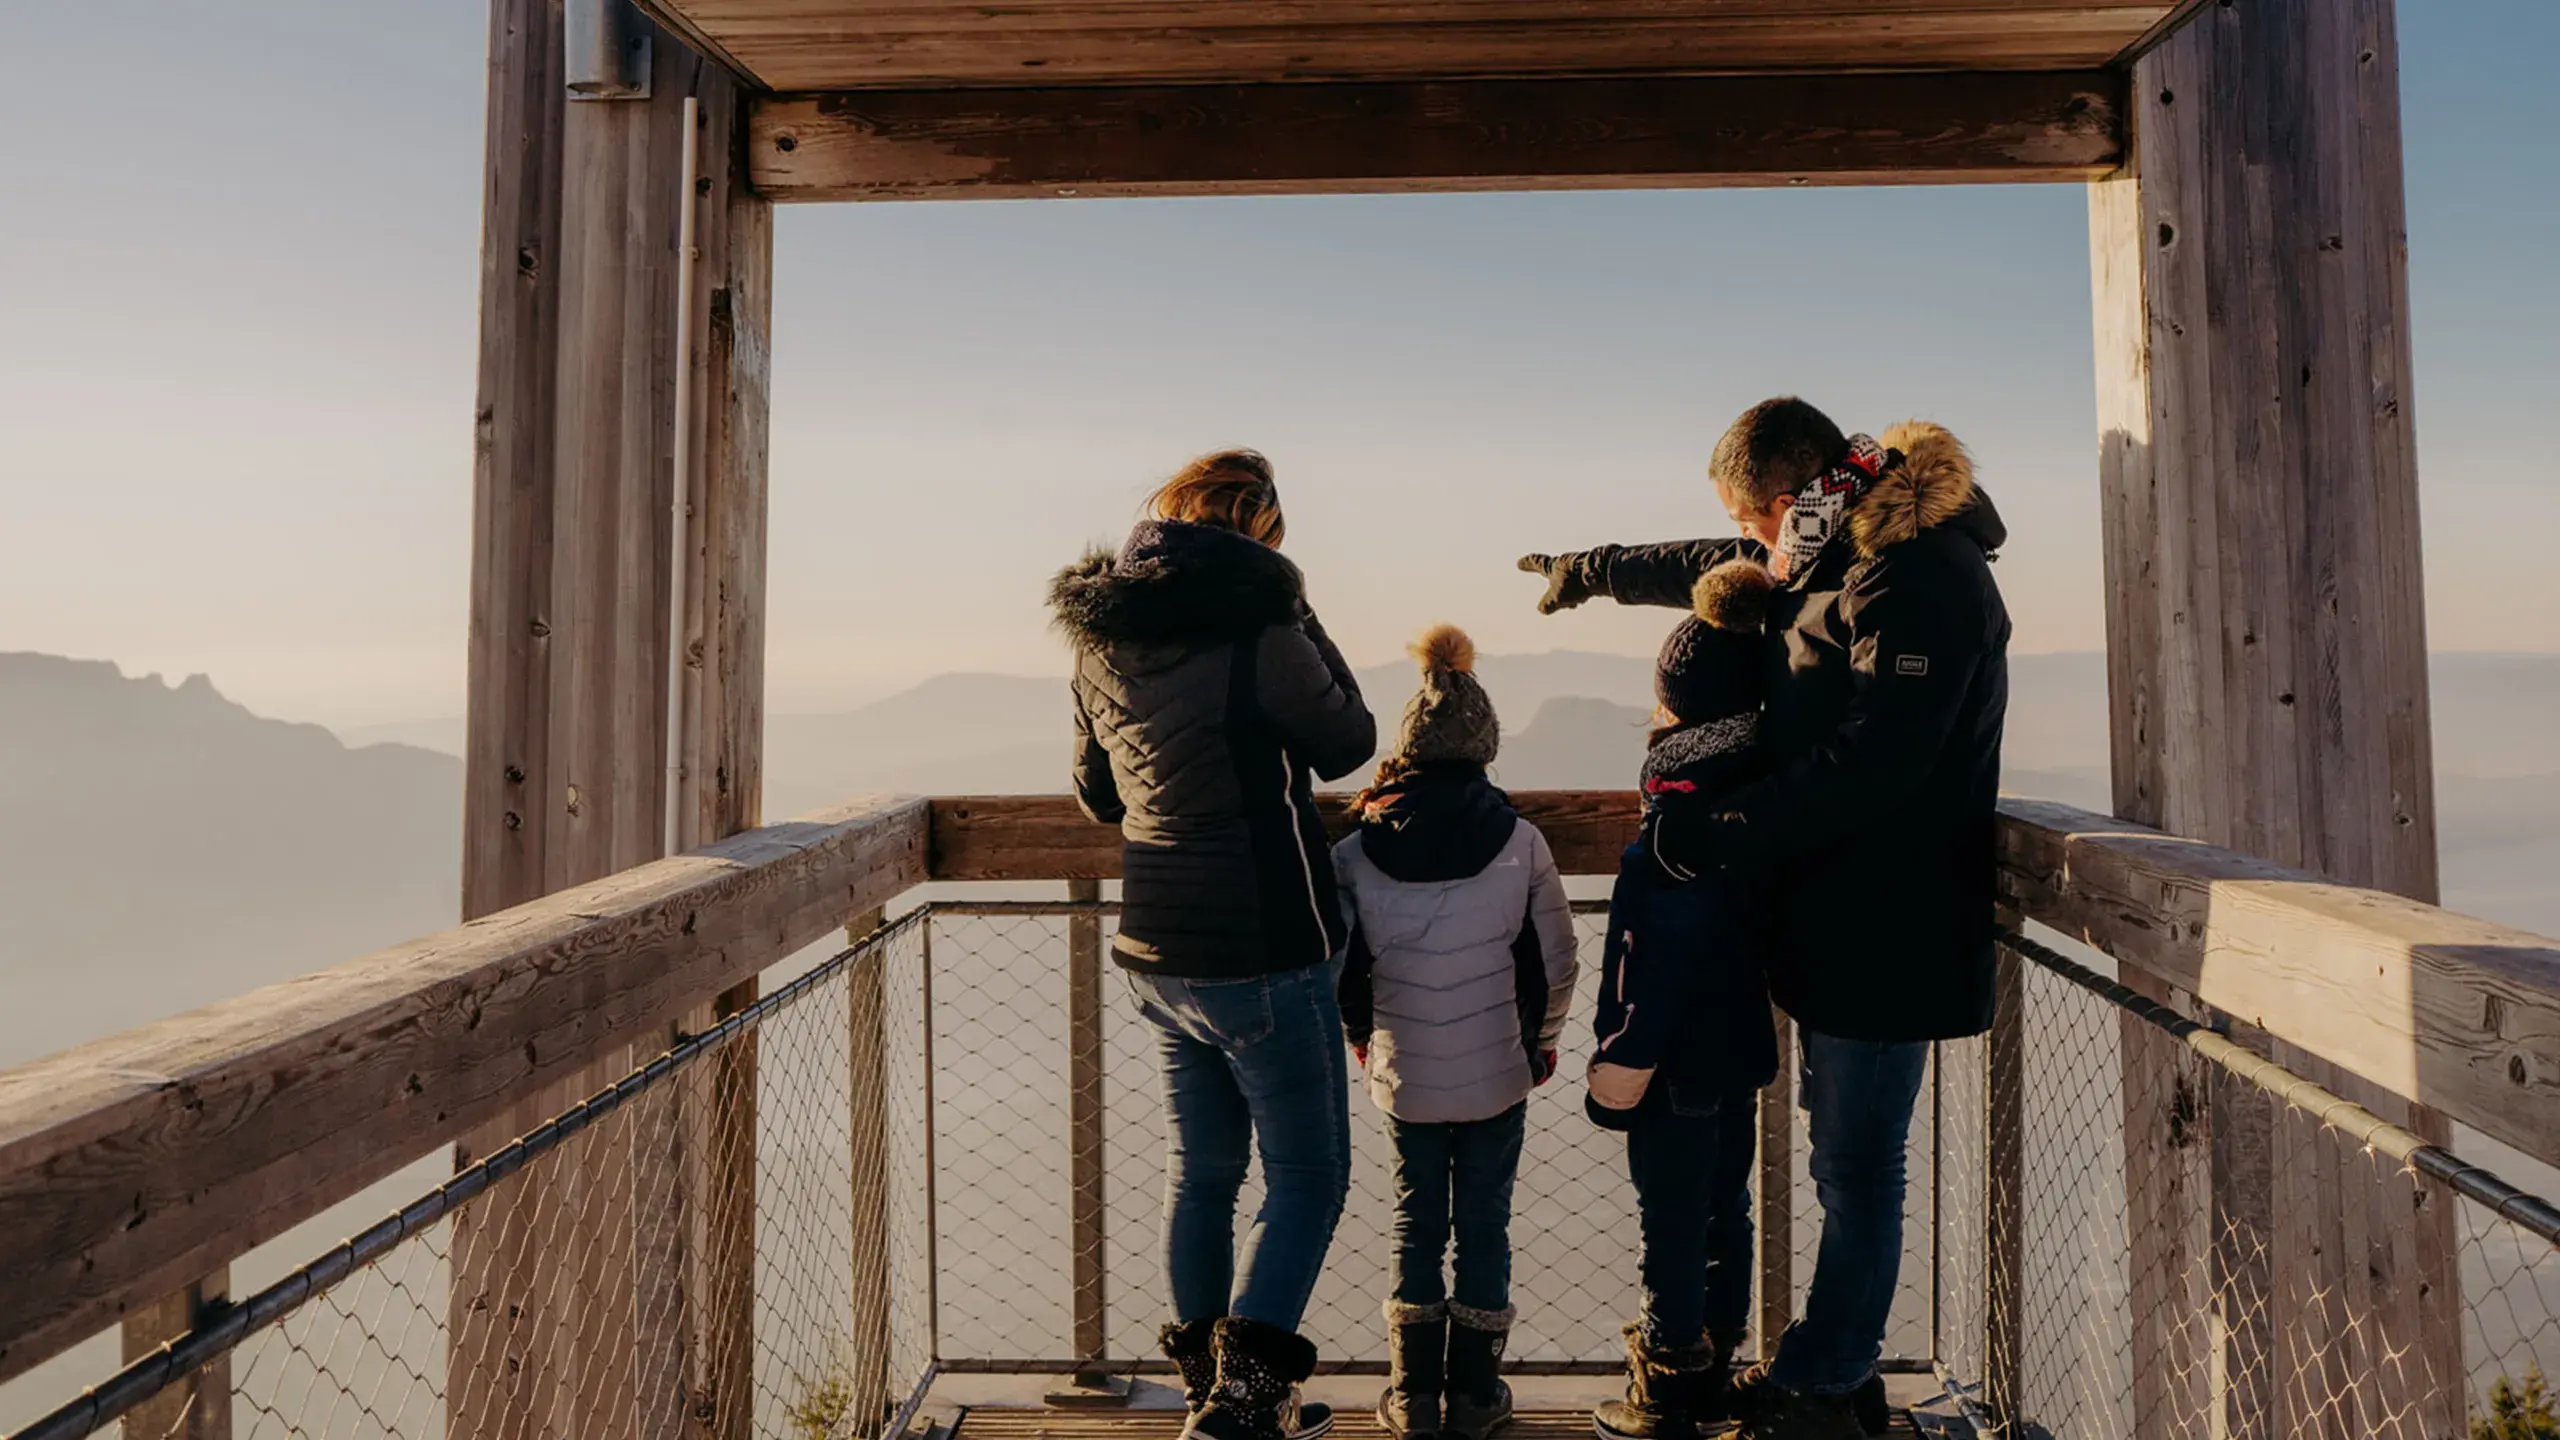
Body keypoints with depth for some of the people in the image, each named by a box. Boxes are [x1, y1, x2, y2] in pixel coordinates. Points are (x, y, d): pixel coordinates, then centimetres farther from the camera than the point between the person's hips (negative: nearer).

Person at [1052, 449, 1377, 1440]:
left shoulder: (1100, 642, 4)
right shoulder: (1257, 633, -17)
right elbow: (1348, 744, -1)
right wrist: (1300, 620, 3)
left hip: (1154, 950, 7)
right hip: (1262, 956, -7)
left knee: (1200, 1171, 19)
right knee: (1307, 1177, 7)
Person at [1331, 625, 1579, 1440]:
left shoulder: (1357, 853, -11)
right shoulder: (1519, 844, -10)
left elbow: (1341, 968, -3)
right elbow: (1557, 962, -1)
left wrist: (1361, 1035, 17)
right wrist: (1542, 1037, 16)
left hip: (1404, 1074, 1)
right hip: (1497, 1070, 0)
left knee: (1417, 1220, 15)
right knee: (1485, 1222, 12)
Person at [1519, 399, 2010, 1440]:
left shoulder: (1920, 579, -16)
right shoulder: (1838, 560, 16)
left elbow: (1869, 766, -24)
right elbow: (1707, 569, 32)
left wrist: (1722, 828, -19)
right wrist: (1591, 570, 45)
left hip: (1888, 935, -10)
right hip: (1838, 925, 10)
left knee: (1857, 1173, 1)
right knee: (1845, 1166, 15)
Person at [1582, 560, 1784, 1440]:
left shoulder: (1686, 802, -22)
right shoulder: (1756, 792, 3)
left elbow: (1661, 947, -24)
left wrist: (1627, 1057, -20)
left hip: (1678, 1060, -9)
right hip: (1737, 1046, 9)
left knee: (1671, 1221, 5)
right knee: (1723, 1210, 19)